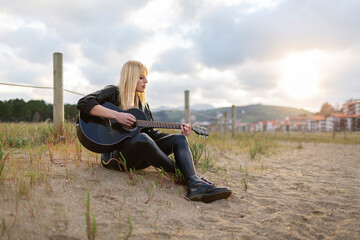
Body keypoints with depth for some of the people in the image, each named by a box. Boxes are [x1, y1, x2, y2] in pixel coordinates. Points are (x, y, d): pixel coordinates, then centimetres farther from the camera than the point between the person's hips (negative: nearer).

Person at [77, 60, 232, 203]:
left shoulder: (142, 103, 19)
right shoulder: (113, 93, 0)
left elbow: (152, 133, 15)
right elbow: (83, 103, -17)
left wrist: (180, 132, 2)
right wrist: (116, 115, -25)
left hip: (138, 158, 7)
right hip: (114, 155, -7)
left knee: (179, 139, -9)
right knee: (142, 138, -38)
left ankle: (194, 184, -35)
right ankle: (183, 175, -22)